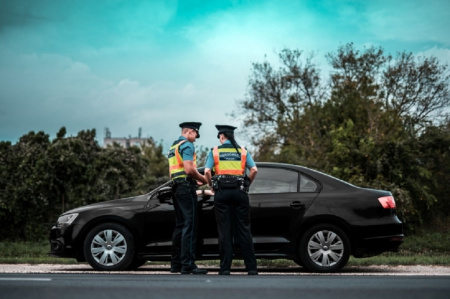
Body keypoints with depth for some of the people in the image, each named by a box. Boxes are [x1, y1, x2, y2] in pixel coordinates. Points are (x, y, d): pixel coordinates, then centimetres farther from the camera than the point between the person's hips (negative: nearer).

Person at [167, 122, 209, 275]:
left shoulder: (173, 147, 22)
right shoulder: (187, 145, -8)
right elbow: (189, 169, -20)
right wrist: (203, 179, -5)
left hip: (176, 187, 10)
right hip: (186, 187, -10)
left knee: (180, 226, 12)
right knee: (190, 226, -11)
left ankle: (176, 264, 13)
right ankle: (188, 265, -15)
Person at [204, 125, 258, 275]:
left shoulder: (215, 151, 6)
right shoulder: (242, 151, 10)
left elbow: (207, 171, -6)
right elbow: (254, 170, -1)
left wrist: (211, 185, 10)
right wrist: (247, 184, 13)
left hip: (222, 193, -1)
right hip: (239, 192, 1)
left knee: (224, 231, 2)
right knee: (244, 230, 3)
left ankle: (225, 268, 0)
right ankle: (251, 267, 1)